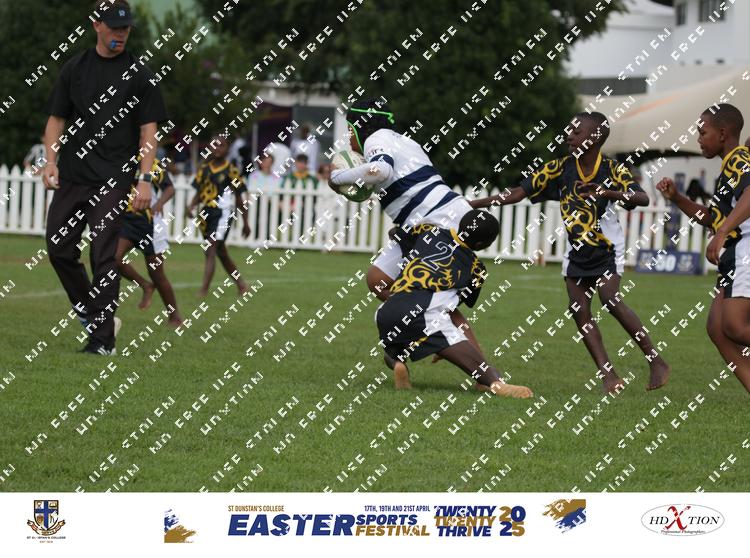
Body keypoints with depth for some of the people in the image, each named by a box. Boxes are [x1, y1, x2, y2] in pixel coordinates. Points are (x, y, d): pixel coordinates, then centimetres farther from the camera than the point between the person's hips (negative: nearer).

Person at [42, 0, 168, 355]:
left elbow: (148, 130, -1)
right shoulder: (74, 68, 10)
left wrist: (145, 180, -9)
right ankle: (89, 312, 23)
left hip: (113, 179, -4)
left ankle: (103, 338, -4)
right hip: (71, 178, 4)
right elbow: (56, 118, 12)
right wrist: (51, 162, -2)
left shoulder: (138, 73, 1)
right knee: (59, 247, 4)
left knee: (104, 257, -7)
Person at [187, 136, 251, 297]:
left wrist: (245, 223, 6)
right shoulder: (204, 168, 8)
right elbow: (199, 192, 13)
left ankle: (204, 290, -21)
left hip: (223, 213, -6)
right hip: (206, 213, 6)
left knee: (210, 251, -17)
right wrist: (191, 206, -8)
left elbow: (239, 199, 1)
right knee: (221, 253, 16)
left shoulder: (231, 170, -5)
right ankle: (241, 284, 32)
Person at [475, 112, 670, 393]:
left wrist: (609, 193, -44)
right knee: (580, 310, -6)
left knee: (610, 299, -21)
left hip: (607, 248, -4)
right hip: (576, 251, 4)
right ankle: (608, 375, -2)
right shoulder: (561, 168, -4)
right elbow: (521, 192, -4)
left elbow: (642, 198, -26)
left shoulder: (613, 170, -13)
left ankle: (656, 361, -9)